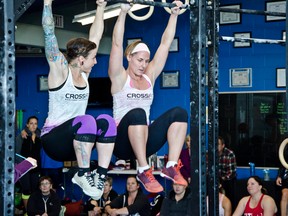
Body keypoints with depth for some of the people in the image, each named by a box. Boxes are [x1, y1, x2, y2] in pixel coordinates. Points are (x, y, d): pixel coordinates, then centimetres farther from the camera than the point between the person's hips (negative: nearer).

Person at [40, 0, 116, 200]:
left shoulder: (84, 73, 8)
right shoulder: (59, 70, -9)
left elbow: (95, 36, 14)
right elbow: (49, 33, -18)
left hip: (78, 139, 6)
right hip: (54, 139, -6)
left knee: (106, 121, -23)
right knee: (86, 121, -36)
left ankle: (101, 174, -21)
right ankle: (83, 175, -23)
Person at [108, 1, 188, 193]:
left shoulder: (149, 76, 14)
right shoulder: (119, 77, 1)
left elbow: (165, 43, 12)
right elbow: (117, 43, -12)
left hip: (144, 140, 5)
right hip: (123, 142, -5)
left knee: (179, 113, -17)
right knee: (137, 113, -38)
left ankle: (171, 166, -23)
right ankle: (143, 170, -33)